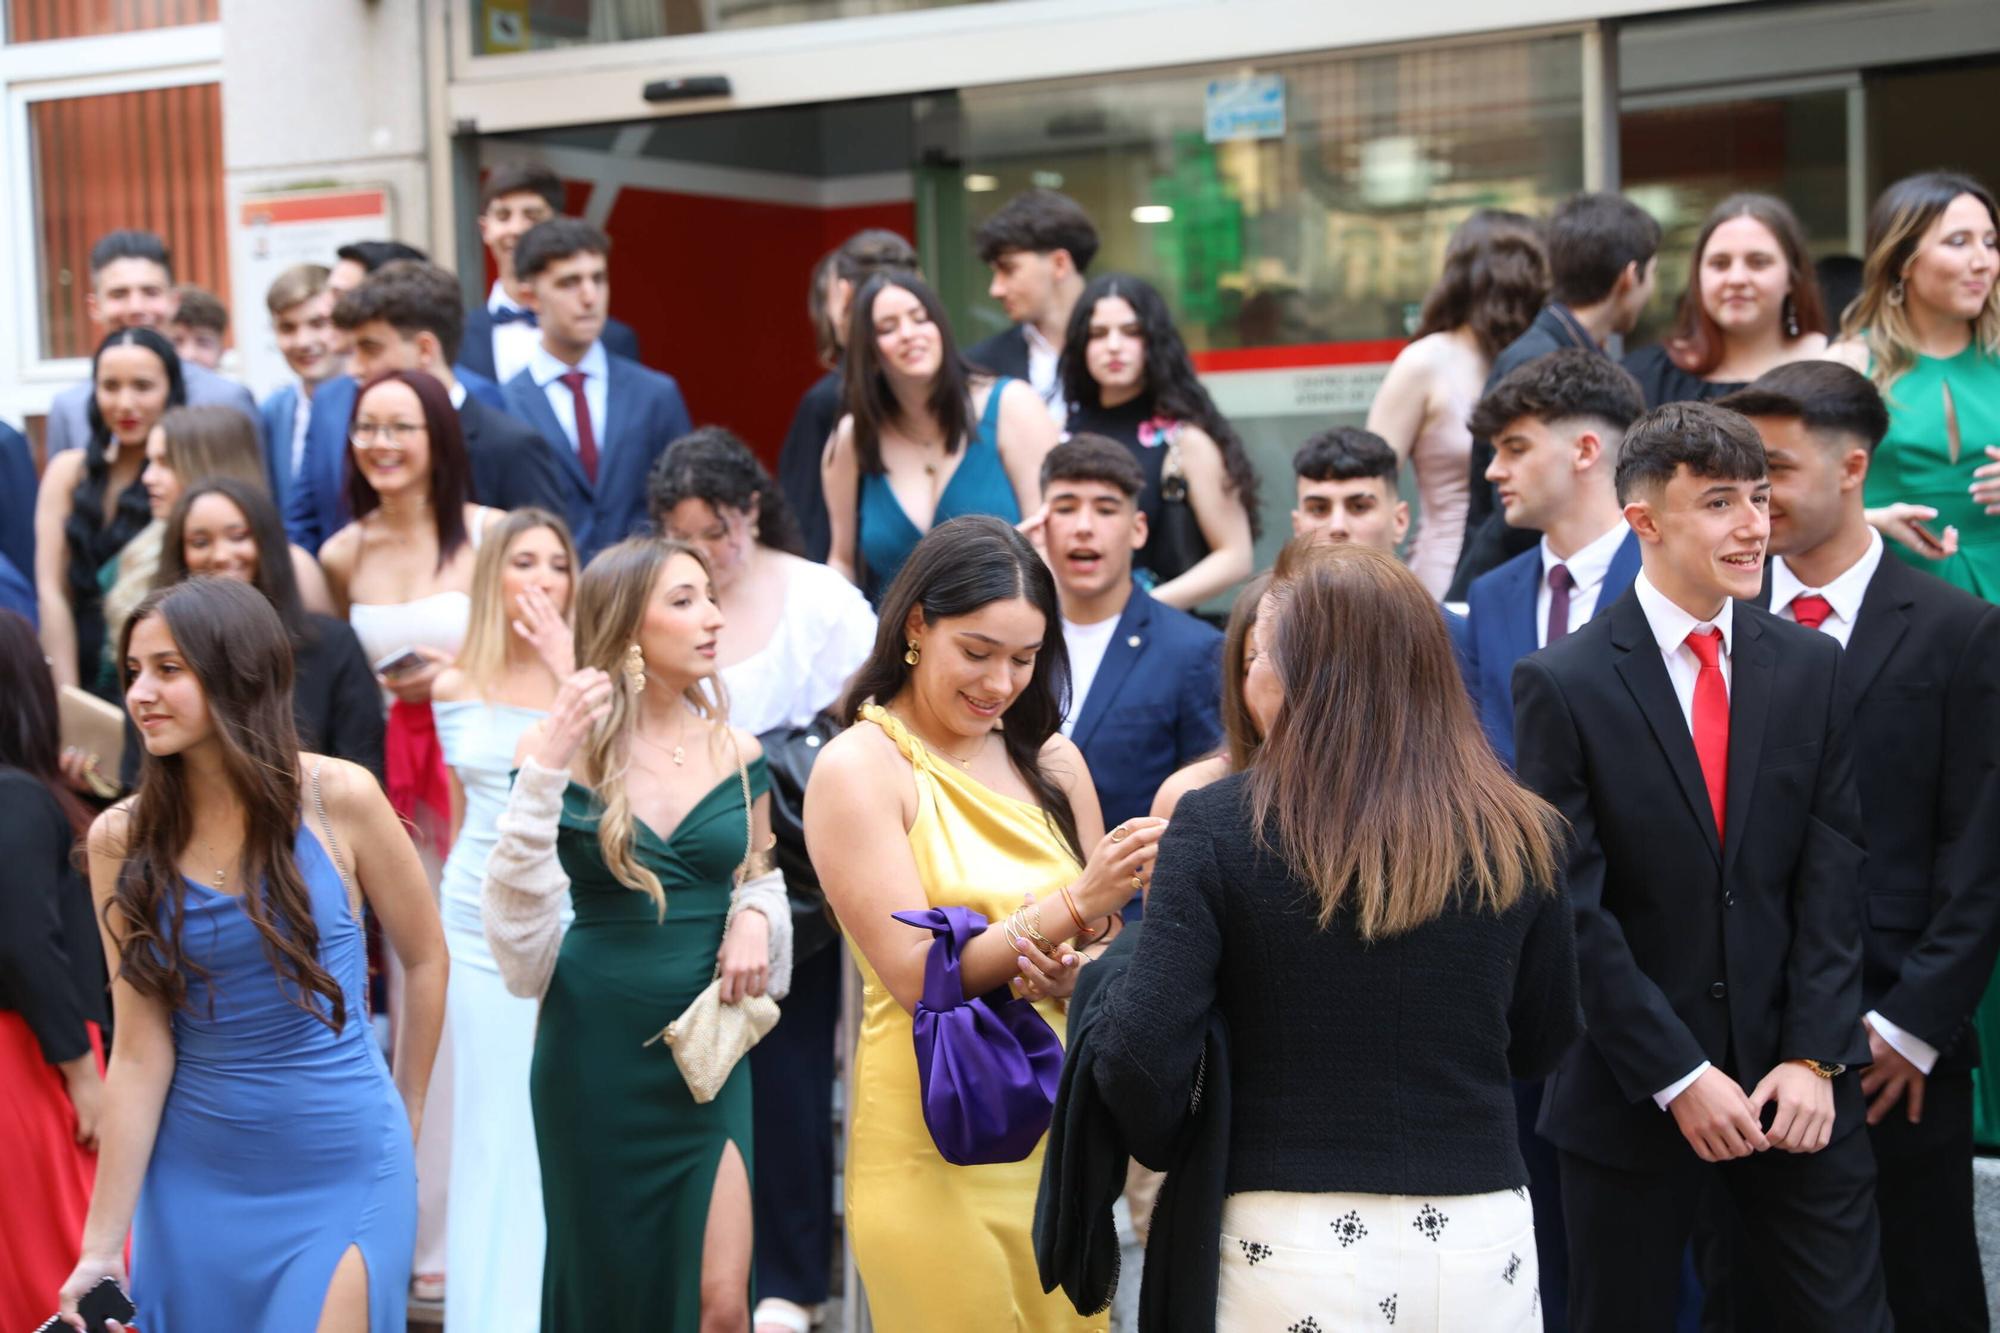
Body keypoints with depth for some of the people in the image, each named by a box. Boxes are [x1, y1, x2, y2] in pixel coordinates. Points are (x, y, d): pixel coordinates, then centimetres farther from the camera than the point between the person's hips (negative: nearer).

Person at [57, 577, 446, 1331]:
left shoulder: (338, 799, -10)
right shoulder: (121, 839, -5)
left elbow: (426, 959, 4)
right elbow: (139, 1049, -5)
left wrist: (402, 1119, 12)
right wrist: (103, 1243, -8)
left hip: (342, 1176, -2)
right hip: (193, 1183, 2)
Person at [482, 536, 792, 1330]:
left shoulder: (737, 755, 2)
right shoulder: (561, 752, -6)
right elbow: (516, 918, -15)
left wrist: (754, 917, -6)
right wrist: (544, 771, -23)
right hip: (594, 1051, -2)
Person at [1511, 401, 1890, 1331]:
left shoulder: (1810, 667, 4)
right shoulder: (1563, 685, -8)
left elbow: (1832, 877, 1)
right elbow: (1575, 907, -11)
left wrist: (1816, 1055, -7)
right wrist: (1677, 1078, -13)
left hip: (1793, 1086, 3)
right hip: (1632, 1097, -2)